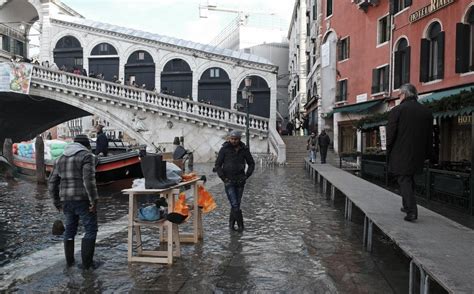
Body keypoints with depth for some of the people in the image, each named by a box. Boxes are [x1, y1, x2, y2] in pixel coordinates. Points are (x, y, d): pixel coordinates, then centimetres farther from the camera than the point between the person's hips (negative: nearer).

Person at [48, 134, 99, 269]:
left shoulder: (61, 159, 14)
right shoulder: (87, 156, -7)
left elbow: (52, 183, 14)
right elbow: (89, 180, -19)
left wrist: (57, 202, 20)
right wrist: (94, 200, -17)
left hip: (66, 200, 7)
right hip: (83, 200, -6)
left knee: (70, 229, 18)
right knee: (91, 229, 3)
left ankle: (69, 261, 25)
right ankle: (87, 262, 3)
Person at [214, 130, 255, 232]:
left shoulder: (244, 149, 2)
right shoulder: (224, 149, -5)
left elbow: (251, 163, 13)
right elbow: (217, 165, -2)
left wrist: (246, 176, 2)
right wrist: (224, 178, -8)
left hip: (240, 181, 3)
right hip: (229, 181, -3)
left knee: (236, 204, 8)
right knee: (235, 204, -9)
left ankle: (231, 223, 22)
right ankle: (240, 225, 0)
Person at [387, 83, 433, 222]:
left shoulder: (396, 110, -9)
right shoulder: (427, 112, 7)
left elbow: (390, 134, -9)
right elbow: (430, 136, 10)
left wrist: (389, 151, 3)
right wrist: (427, 154, 16)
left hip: (400, 154, -5)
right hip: (418, 155, 5)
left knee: (404, 180, -1)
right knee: (409, 179, 20)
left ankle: (412, 211, -8)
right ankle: (407, 206, 28)